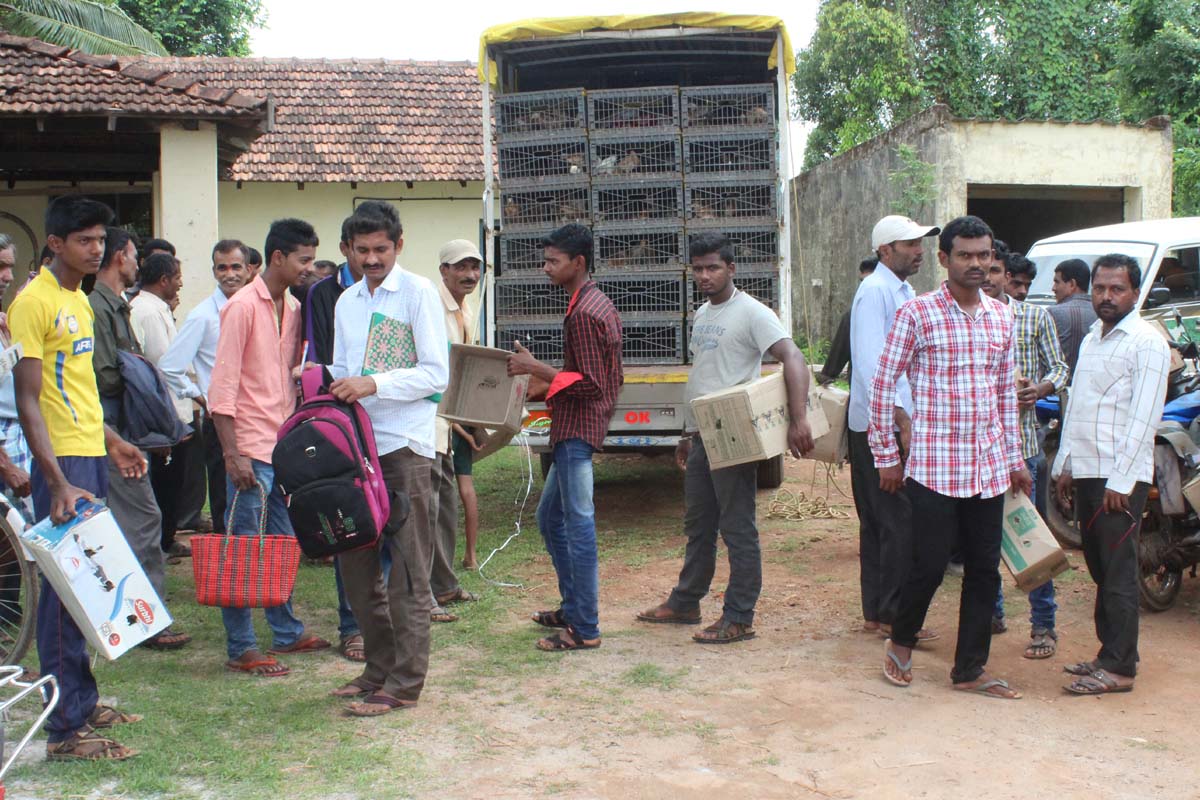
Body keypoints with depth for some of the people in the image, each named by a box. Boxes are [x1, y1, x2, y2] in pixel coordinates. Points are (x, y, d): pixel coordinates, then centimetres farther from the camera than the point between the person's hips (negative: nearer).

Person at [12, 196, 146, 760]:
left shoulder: (79, 299, 15)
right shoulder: (34, 302, -12)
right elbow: (28, 401, -17)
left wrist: (111, 440, 22)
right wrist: (58, 482, -23)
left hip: (93, 457, 9)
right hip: (62, 461, -9)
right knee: (64, 590, -5)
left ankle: (82, 701, 25)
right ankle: (65, 729, 0)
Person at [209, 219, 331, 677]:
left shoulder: (293, 308, 13)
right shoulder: (243, 307, -10)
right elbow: (223, 385, -14)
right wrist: (233, 454, -18)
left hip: (287, 445, 8)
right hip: (252, 448, -8)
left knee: (285, 545, 15)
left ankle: (286, 633, 26)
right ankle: (240, 649, 6)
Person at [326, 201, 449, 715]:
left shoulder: (418, 292, -4)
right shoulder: (346, 301, 16)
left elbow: (436, 373, -11)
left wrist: (373, 384, -19)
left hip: (405, 446, -7)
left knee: (406, 569, -2)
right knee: (356, 562, 12)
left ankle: (404, 683, 4)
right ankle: (379, 667, 25)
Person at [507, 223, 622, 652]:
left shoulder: (583, 314, -17)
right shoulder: (598, 303, 16)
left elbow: (590, 384, -21)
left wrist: (538, 368, -20)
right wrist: (546, 383, 19)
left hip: (576, 431, -11)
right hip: (576, 428, 11)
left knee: (579, 525, -6)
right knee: (550, 518, 19)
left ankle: (584, 629, -1)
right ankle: (573, 607, 27)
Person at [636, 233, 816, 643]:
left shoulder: (751, 313, -13)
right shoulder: (702, 314, 15)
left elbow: (793, 358, -24)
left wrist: (798, 419, -36)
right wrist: (688, 433, 24)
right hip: (701, 437, 9)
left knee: (737, 529, -2)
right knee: (698, 525, 18)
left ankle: (739, 619, 5)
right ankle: (685, 603, 31)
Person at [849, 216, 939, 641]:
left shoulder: (903, 292, 18)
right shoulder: (874, 291, -13)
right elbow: (871, 363, -22)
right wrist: (902, 420, -25)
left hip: (898, 422, 10)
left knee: (880, 522, 12)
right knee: (900, 523, -7)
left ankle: (876, 612, 18)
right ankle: (892, 614, 1)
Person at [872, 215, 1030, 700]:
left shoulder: (1001, 317, 11)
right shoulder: (917, 314, -6)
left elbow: (1007, 392, 18)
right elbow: (883, 385, -4)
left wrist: (1014, 458, 17)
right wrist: (886, 456, -3)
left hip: (989, 468, 5)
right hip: (934, 466, -5)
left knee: (985, 569, 8)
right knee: (930, 564, -2)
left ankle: (970, 668, 21)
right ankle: (901, 642, 25)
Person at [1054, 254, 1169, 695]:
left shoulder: (1147, 342, -10)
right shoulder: (1091, 339, 16)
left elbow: (1143, 418, -15)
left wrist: (1120, 481, -18)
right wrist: (1064, 465, 17)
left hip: (1121, 477, -8)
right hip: (1085, 473, 8)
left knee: (1118, 574, -4)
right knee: (1099, 570, 13)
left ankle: (1119, 667, 2)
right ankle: (1109, 652, 23)